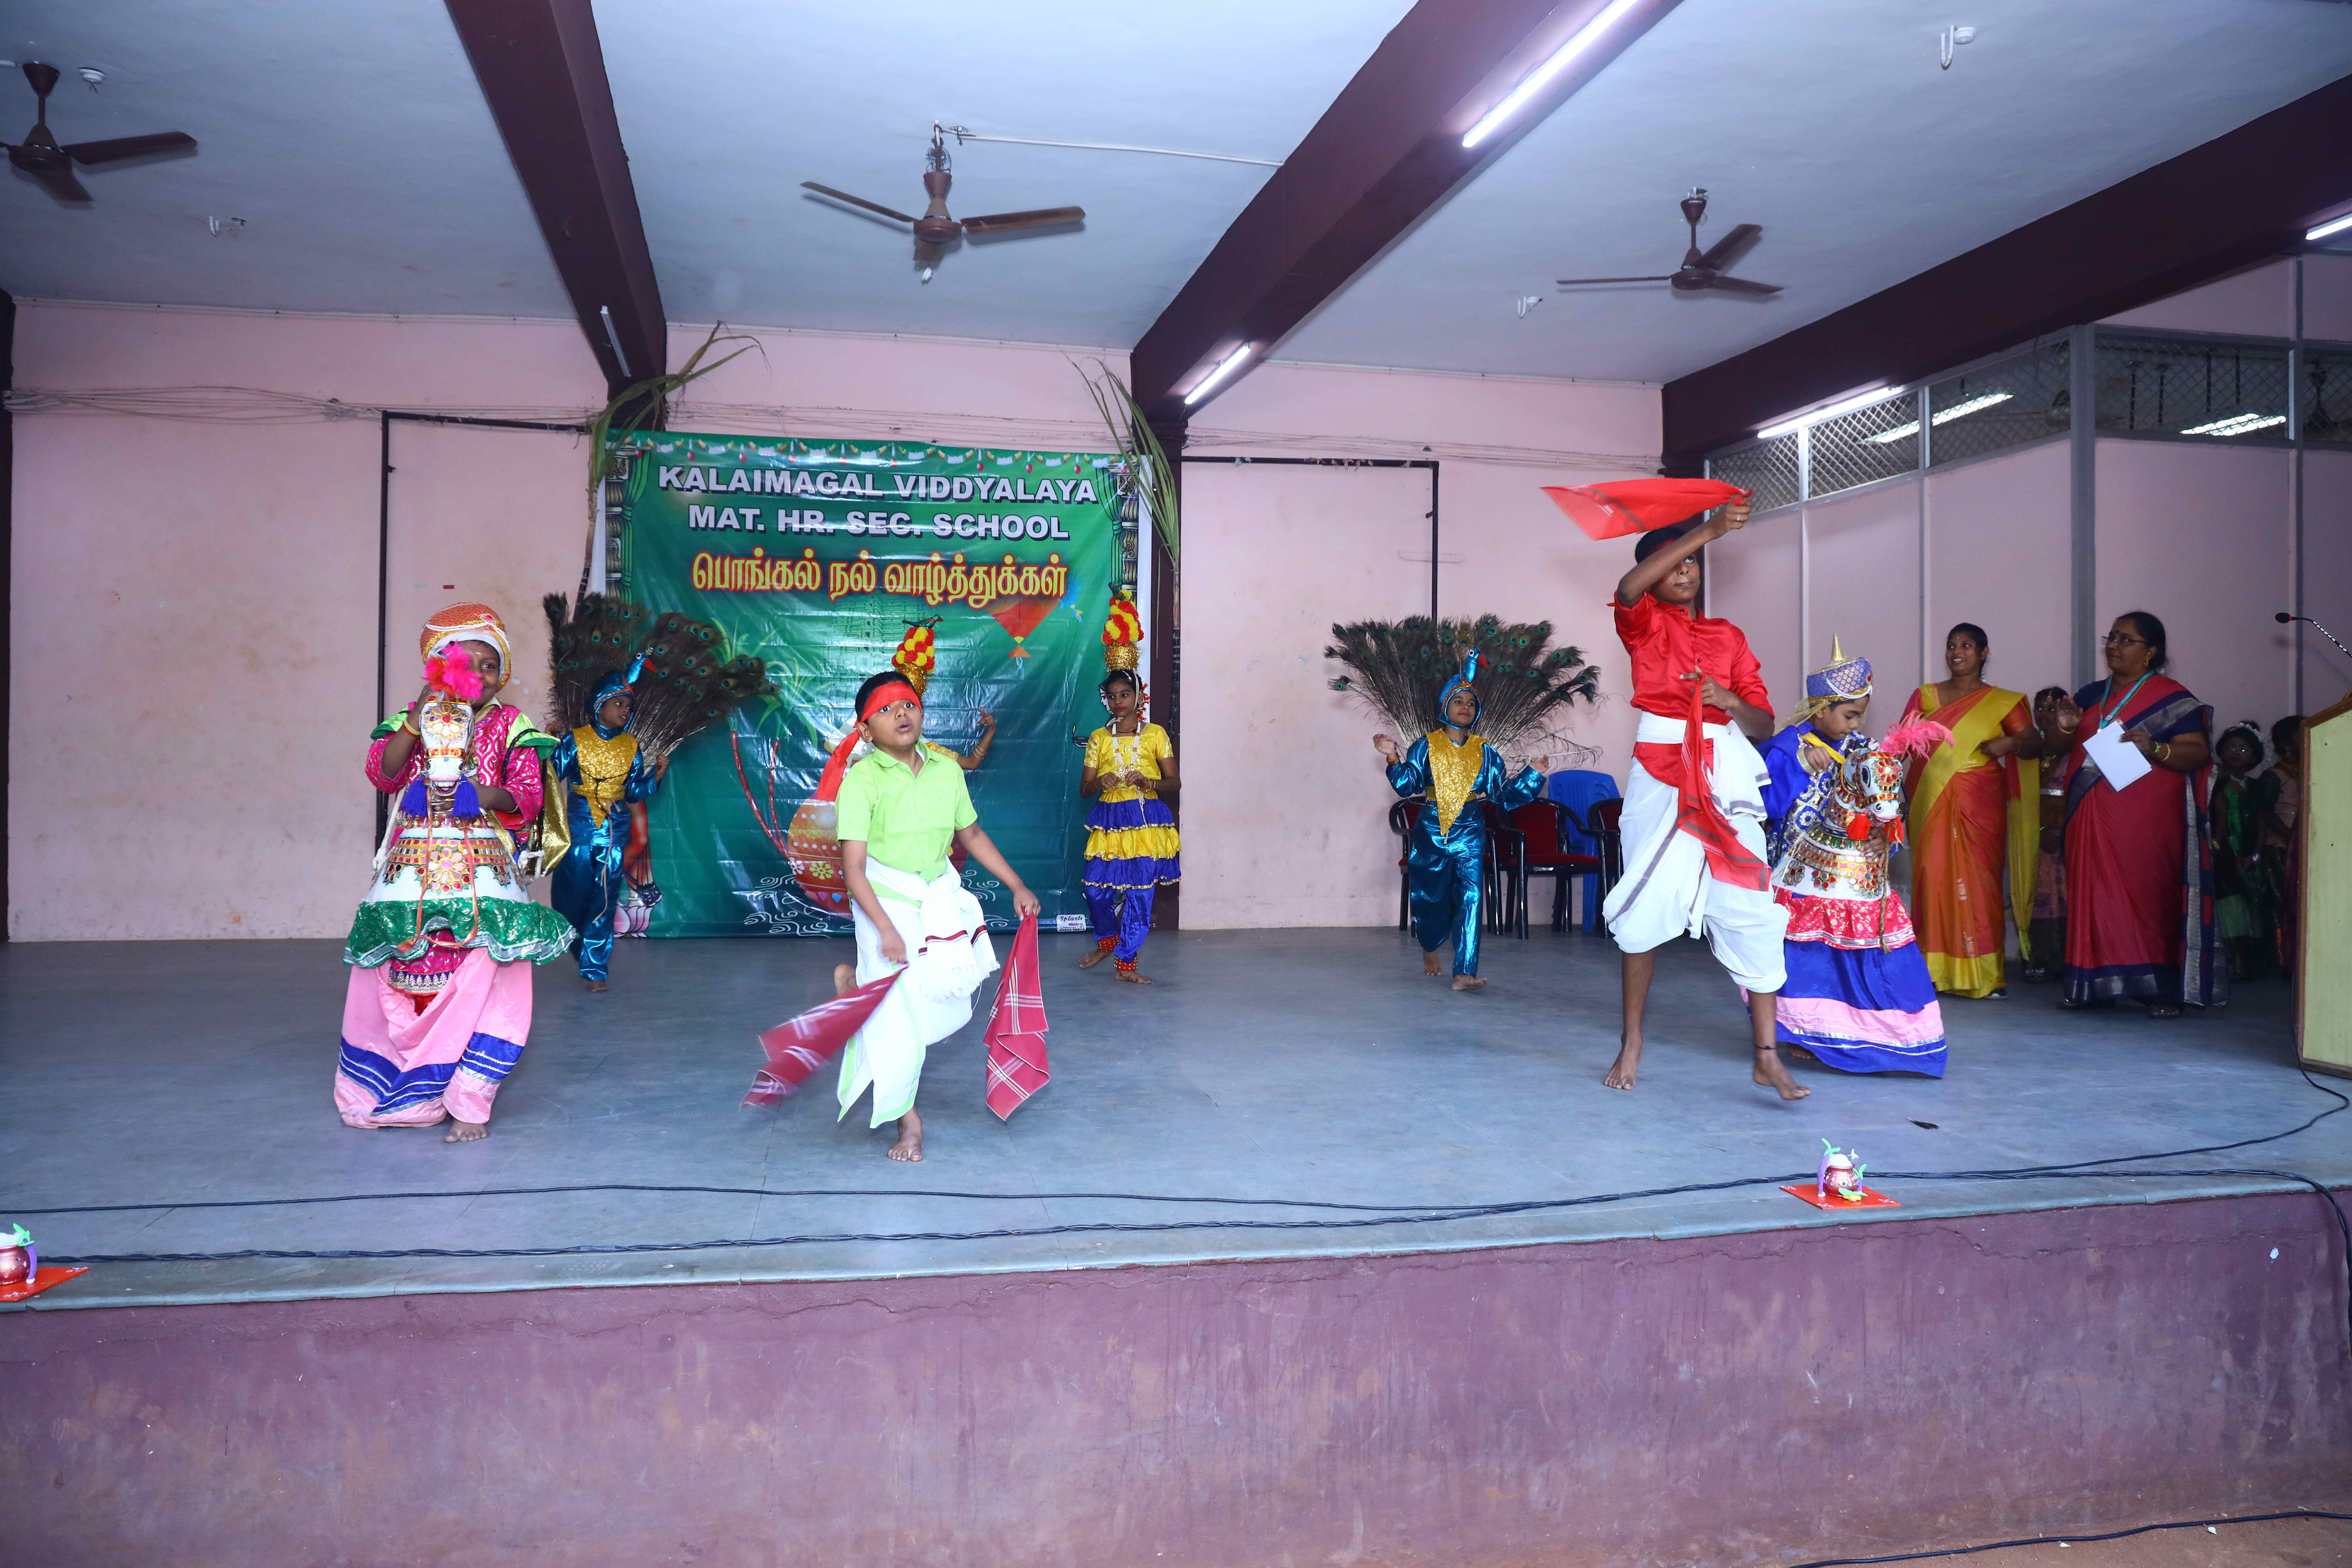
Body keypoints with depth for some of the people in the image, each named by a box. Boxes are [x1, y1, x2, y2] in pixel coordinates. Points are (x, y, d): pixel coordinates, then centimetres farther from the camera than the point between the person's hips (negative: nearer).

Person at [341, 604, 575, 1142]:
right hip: (414, 866, 1)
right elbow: (383, 773, -5)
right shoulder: (414, 718, 10)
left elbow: (529, 795, 3)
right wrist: (420, 719, -14)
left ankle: (467, 1102, -5)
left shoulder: (507, 724, 8)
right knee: (398, 976, 2)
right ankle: (390, 1092, 22)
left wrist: (493, 796, -18)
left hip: (481, 873, -1)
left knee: (485, 974, -13)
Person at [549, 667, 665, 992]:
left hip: (615, 830, 2)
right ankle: (581, 953, 28)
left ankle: (596, 968, 5)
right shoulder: (575, 741, -1)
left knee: (605, 899, 0)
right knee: (574, 893, -1)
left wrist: (656, 776, -7)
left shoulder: (631, 747, 6)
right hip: (579, 827, -2)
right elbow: (552, 776, -8)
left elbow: (634, 793, 5)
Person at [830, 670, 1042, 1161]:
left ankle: (856, 985, 35)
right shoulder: (862, 780, -16)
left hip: (940, 897, 5)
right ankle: (907, 1120, 21)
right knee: (899, 1013, -1)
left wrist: (1016, 885, 13)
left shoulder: (946, 770, -1)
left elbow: (972, 834, 14)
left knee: (948, 1006, 8)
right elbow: (853, 867, -18)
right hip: (886, 900, -5)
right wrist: (886, 929, -25)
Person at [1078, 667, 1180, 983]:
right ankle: (1107, 941, 25)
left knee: (1140, 892, -4)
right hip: (1109, 820, 2)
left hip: (1146, 819, -1)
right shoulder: (1098, 738, 9)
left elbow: (1173, 782, 4)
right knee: (1097, 889, -5)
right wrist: (1100, 782, -13)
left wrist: (1148, 782, -16)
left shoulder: (1155, 734, 5)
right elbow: (1084, 789, 9)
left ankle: (1125, 962, 8)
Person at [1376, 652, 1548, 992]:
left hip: (1470, 832, 0)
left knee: (1471, 898, -16)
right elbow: (1408, 786, -7)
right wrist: (1393, 757, -19)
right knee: (1430, 899, 11)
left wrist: (1533, 773, -1)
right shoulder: (1426, 746, 2)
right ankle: (1429, 950, 43)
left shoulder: (1485, 753, 7)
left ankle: (1464, 974, -18)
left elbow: (1506, 796, 6)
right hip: (1430, 830, 0)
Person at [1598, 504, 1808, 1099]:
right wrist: (1708, 530, -20)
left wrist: (1732, 701, -10)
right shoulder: (1645, 623, 8)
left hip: (1724, 777, 3)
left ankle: (1768, 1057, -4)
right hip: (1662, 774, -2)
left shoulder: (1728, 637, 17)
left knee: (1751, 910, -6)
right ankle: (1632, 1041, 11)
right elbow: (1629, 587, -18)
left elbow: (1764, 722, 12)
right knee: (1649, 904, -4)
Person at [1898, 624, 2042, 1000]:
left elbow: (2035, 745, 7)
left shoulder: (2003, 702, 10)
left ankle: (1985, 974, -1)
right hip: (1933, 801, 1)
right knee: (1935, 877, -5)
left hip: (1980, 803, -1)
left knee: (1979, 881, -6)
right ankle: (1938, 970, 1)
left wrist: (2009, 744, -13)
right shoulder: (1925, 696, 14)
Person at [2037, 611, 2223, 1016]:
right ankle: (2097, 984, 9)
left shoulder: (2171, 698, 1)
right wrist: (2065, 729, -5)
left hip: (2146, 820, -5)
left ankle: (2161, 987, -2)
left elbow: (2199, 754, -8)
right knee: (2093, 893, 3)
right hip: (2092, 819, 5)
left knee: (2149, 892, -6)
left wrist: (2155, 749, -25)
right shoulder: (2091, 695, 16)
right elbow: (2050, 749, 16)